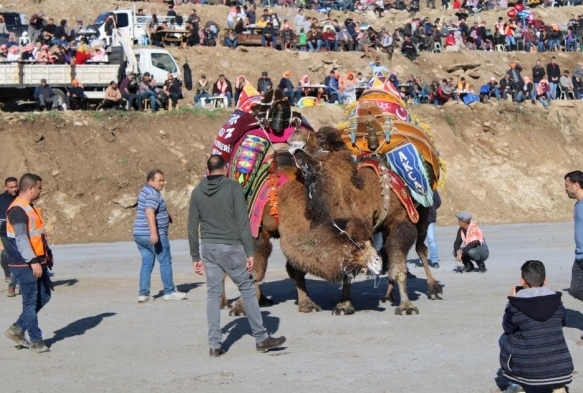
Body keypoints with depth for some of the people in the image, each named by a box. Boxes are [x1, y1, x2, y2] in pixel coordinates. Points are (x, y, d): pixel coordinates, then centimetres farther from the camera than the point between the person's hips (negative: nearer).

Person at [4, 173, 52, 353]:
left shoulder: (31, 208, 15)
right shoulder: (17, 210, -17)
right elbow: (21, 238, -23)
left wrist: (47, 253, 22)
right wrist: (33, 261, -27)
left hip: (38, 262, 10)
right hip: (24, 264, -10)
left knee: (44, 296, 12)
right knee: (31, 301, -2)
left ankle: (17, 329, 20)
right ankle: (36, 340, 7)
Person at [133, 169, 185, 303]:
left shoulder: (144, 191, 18)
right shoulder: (153, 194, -14)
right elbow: (149, 212, -29)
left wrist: (166, 214, 40)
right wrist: (154, 232, -37)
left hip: (139, 235, 9)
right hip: (154, 235, -9)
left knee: (147, 263, 9)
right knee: (165, 261, 2)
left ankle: (143, 293, 4)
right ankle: (169, 292, 7)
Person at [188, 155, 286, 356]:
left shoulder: (197, 192, 6)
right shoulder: (233, 187, -6)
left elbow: (192, 228, 8)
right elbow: (243, 222, -11)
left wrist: (195, 257, 14)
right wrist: (250, 252, -9)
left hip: (208, 248, 4)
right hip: (231, 247, -4)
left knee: (213, 294, 7)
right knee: (247, 290, 6)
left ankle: (214, 344, 6)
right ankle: (261, 338, 12)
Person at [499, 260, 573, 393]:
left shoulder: (515, 306, -9)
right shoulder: (556, 301, 1)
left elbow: (508, 328, 6)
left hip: (530, 370, -3)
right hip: (561, 368, 3)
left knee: (504, 338, 24)